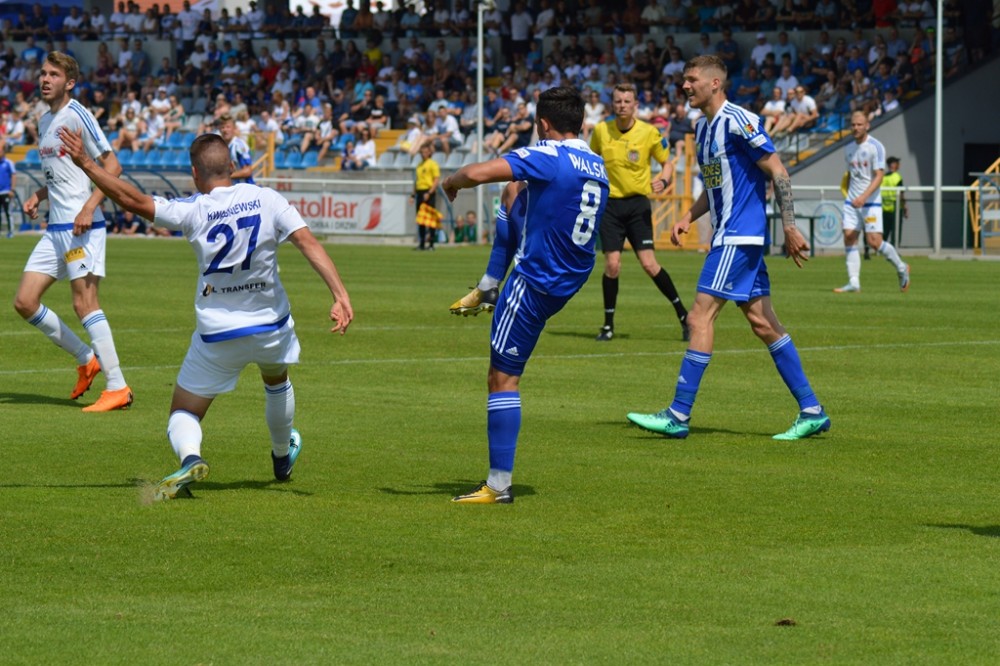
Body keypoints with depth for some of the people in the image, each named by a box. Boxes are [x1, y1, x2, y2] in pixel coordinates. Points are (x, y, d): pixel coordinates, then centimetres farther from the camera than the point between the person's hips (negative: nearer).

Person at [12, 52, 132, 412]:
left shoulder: (77, 116, -10)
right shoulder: (44, 121, 17)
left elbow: (112, 166, -12)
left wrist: (89, 207, -22)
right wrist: (38, 196, 11)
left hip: (81, 226, -9)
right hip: (55, 229, 9)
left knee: (84, 302, -13)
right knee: (25, 302, 4)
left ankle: (118, 387, -9)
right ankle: (86, 359, 17)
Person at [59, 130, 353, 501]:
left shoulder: (192, 212, -14)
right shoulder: (267, 200, -8)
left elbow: (132, 200, -16)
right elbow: (308, 243, -16)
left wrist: (85, 164, -10)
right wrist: (340, 295, -20)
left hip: (217, 336, -3)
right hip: (272, 326, 3)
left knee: (183, 414, 6)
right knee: (277, 383, 36)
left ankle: (189, 457, -27)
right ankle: (283, 457, 55)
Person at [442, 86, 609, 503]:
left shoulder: (549, 158, -20)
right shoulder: (597, 166, 5)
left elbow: (477, 173, -26)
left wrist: (451, 182, -5)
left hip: (535, 280, -8)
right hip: (571, 279, 8)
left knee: (503, 379, -4)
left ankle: (499, 485, -5)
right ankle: (488, 291, 58)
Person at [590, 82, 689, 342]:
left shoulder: (649, 132, -4)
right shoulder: (601, 131, 1)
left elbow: (667, 162, 7)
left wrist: (663, 181, -14)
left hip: (638, 202, -1)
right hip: (610, 202, 1)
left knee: (648, 263, -11)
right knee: (612, 264, -7)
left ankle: (683, 314, 1)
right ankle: (608, 324, 8)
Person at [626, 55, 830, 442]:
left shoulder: (738, 122, -14)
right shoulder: (704, 127, 15)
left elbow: (777, 172, -14)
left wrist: (789, 227, -18)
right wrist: (689, 217, 11)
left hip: (740, 235, -10)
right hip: (728, 235, 10)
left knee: (700, 316, -11)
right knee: (762, 322, 8)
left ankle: (679, 415, -10)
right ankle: (812, 411, 11)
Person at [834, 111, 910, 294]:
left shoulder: (876, 147, -8)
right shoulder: (849, 149, 12)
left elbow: (878, 177, -14)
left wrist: (864, 196, -25)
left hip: (871, 203, -6)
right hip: (851, 202, 6)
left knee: (874, 242, -11)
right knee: (849, 239, -6)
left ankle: (901, 269, 11)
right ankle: (853, 283, -6)